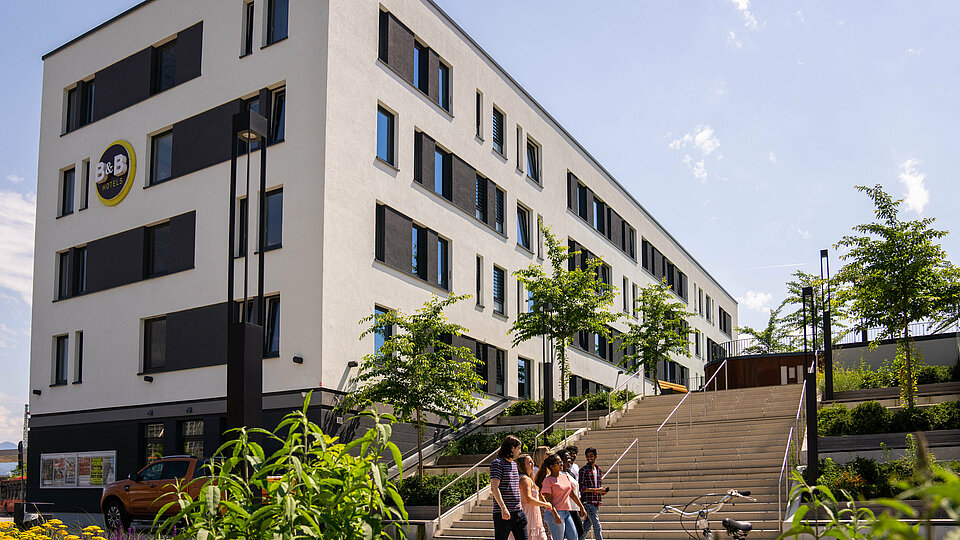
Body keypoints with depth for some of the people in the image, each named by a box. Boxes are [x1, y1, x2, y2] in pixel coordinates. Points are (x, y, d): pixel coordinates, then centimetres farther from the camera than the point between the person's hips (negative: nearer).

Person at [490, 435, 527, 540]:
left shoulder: (514, 464, 18)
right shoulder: (497, 463, -8)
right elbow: (494, 487, -17)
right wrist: (503, 508, -24)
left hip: (518, 512, 8)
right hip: (503, 513, -8)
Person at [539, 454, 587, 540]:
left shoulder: (565, 477, 14)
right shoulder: (548, 480, -7)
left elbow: (572, 494, 21)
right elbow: (548, 500, -13)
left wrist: (581, 507, 17)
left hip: (567, 512, 7)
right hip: (556, 512, -7)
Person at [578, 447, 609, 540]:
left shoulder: (599, 470, 15)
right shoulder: (583, 470, -5)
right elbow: (581, 488, -10)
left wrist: (602, 490, 0)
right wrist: (596, 490, -17)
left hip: (597, 502, 7)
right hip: (588, 501, -7)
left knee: (587, 525, 12)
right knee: (597, 525, -11)